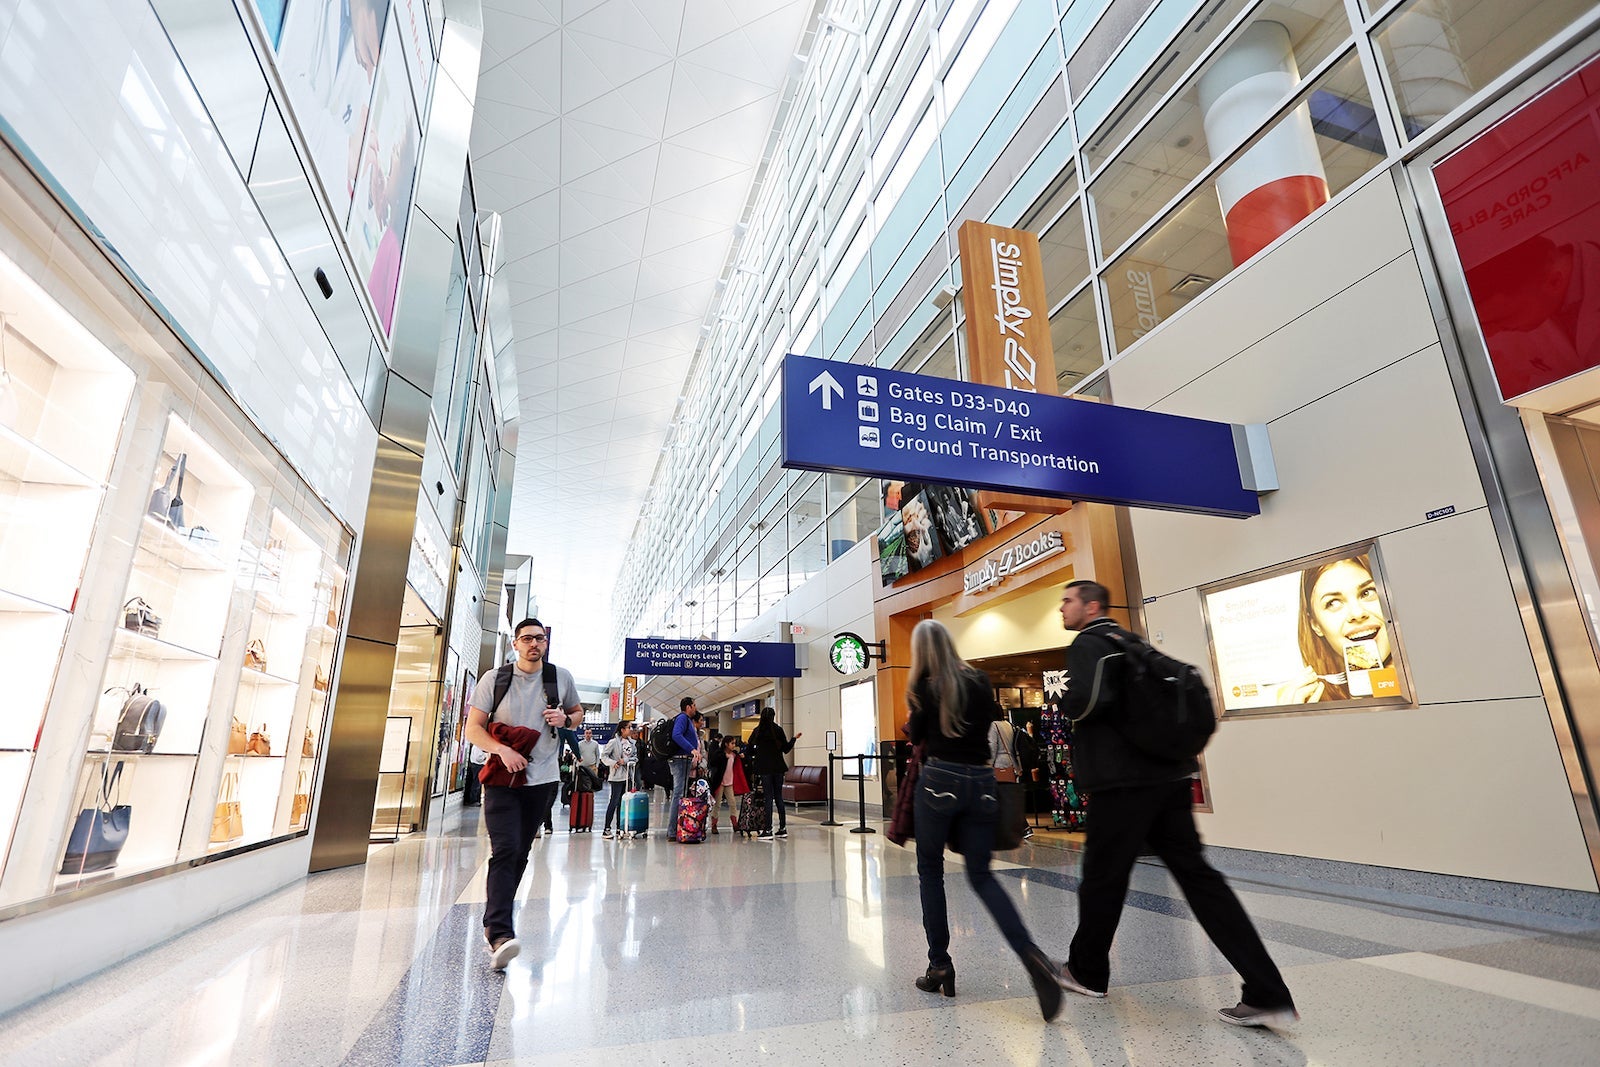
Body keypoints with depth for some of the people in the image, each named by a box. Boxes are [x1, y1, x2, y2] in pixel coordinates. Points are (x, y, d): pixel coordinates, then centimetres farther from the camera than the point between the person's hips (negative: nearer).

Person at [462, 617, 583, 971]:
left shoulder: (561, 677, 3)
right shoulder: (494, 679, -3)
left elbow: (578, 712, 17)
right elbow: (473, 727, -3)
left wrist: (565, 718, -8)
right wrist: (502, 750, -21)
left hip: (543, 779, 3)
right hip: (503, 779, -3)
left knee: (520, 854, 12)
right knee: (505, 851, -15)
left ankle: (494, 921, 30)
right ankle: (500, 935, -17)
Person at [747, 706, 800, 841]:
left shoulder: (757, 731, -3)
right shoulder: (778, 730, -2)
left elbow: (749, 748, 0)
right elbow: (786, 749, 2)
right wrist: (794, 739, 15)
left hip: (764, 769, -2)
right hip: (778, 767, 2)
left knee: (768, 798, 0)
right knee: (779, 797, 10)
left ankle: (768, 830, -3)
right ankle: (783, 828, 13)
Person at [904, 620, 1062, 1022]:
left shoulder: (924, 687, -4)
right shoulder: (980, 680, 5)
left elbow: (915, 736, 8)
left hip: (940, 780, -4)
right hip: (982, 782, 4)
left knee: (930, 870, 14)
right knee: (981, 875, 12)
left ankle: (940, 965, 14)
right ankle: (1031, 955, -8)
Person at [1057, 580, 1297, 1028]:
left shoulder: (1087, 645, -9)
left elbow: (1087, 701, -24)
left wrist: (1067, 704, -4)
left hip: (1122, 782, -8)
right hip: (1168, 776, 8)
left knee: (1103, 878, 7)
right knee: (1196, 874, 6)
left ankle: (1087, 972, 25)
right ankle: (1267, 995, 3)